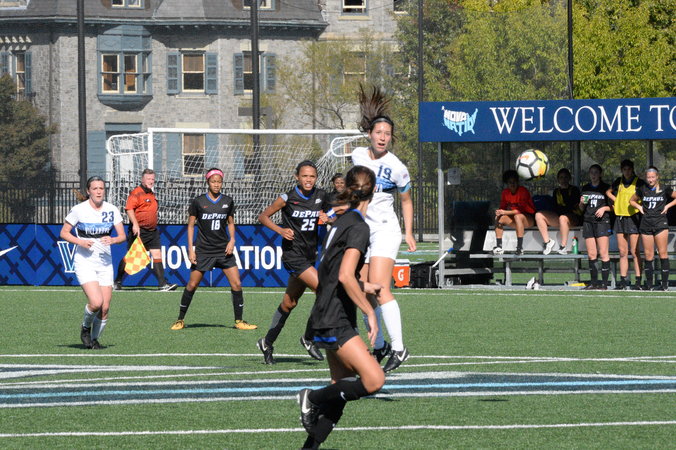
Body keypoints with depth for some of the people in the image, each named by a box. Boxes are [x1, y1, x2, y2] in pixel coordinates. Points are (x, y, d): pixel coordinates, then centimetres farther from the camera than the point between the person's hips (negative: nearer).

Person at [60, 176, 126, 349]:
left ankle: (95, 339, 21)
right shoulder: (79, 210, -7)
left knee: (105, 308, -1)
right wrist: (80, 242, -16)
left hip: (105, 262, 4)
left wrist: (113, 240, -20)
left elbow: (122, 235, 3)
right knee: (96, 302, -20)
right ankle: (86, 327, 10)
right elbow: (63, 233, 1)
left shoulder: (112, 210, 2)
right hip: (84, 262, -4)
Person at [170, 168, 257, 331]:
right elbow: (190, 225, 1)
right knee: (192, 285, -1)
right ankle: (180, 320, 13)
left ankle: (239, 321, 4)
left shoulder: (228, 201, 4)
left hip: (224, 250, 2)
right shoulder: (198, 202, -4)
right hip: (203, 250, -2)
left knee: (236, 284, -6)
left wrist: (232, 240, -1)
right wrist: (190, 249, -4)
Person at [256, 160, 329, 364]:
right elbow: (263, 217, -1)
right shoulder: (287, 198, -10)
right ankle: (308, 338, -4)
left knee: (289, 303, 13)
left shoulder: (321, 196, 4)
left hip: (310, 254, 6)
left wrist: (326, 218, -1)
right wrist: (280, 230, -15)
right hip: (293, 253, -6)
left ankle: (267, 342, 27)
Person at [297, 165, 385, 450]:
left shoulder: (342, 221, 14)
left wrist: (363, 286, 38)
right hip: (335, 321, -10)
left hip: (328, 318, 10)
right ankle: (314, 397, -6)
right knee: (374, 381, -18)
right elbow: (345, 276, -25)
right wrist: (370, 313, -20)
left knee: (342, 389, 11)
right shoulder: (358, 226, -14)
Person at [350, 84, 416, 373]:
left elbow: (406, 200, 5)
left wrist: (409, 233, 1)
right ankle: (379, 346, 17)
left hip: (385, 229, -6)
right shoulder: (357, 155, 4)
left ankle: (398, 348, -19)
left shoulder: (396, 168, -10)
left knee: (379, 289, -19)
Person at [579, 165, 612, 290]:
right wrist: (582, 203, 0)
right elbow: (581, 209, 21)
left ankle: (604, 282, -8)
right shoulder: (585, 188, 16)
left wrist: (604, 208, -11)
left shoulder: (606, 188, 4)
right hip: (588, 222, 4)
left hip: (602, 221, -4)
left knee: (603, 253, -9)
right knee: (591, 254, 0)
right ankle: (594, 281, 4)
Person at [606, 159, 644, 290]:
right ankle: (623, 280, 8)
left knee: (634, 252, -8)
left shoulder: (639, 182, -2)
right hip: (620, 218, 5)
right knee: (622, 252, 6)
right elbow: (608, 192, 28)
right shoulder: (619, 182, 13)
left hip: (633, 218, -5)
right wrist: (616, 200, 13)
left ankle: (638, 281, -7)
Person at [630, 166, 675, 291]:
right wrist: (639, 207, 7)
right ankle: (648, 283, 9)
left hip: (660, 223, -3)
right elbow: (632, 200, 24)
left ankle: (665, 283, -4)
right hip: (646, 224, 3)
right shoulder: (642, 190, 9)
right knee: (648, 255, 2)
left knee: (663, 253, -7)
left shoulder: (664, 189, 2)